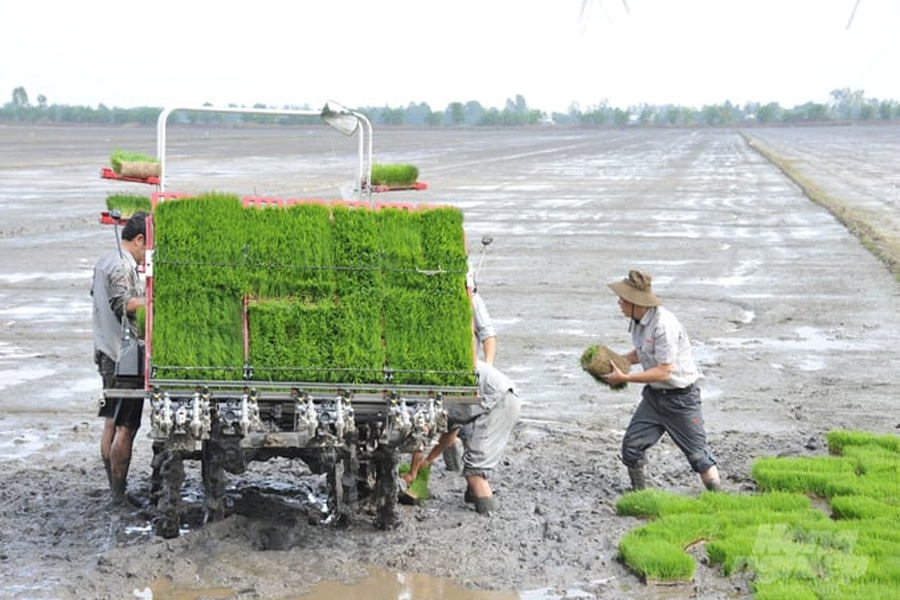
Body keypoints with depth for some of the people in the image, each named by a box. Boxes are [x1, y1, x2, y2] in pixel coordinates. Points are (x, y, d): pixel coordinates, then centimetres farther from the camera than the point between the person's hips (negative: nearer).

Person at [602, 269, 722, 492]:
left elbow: (664, 371, -25)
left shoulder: (663, 324, -26)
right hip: (654, 394, 8)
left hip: (680, 397, -8)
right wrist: (617, 361, 2)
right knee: (631, 446, 0)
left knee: (697, 453, -1)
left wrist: (625, 378, -22)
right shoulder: (637, 321, 2)